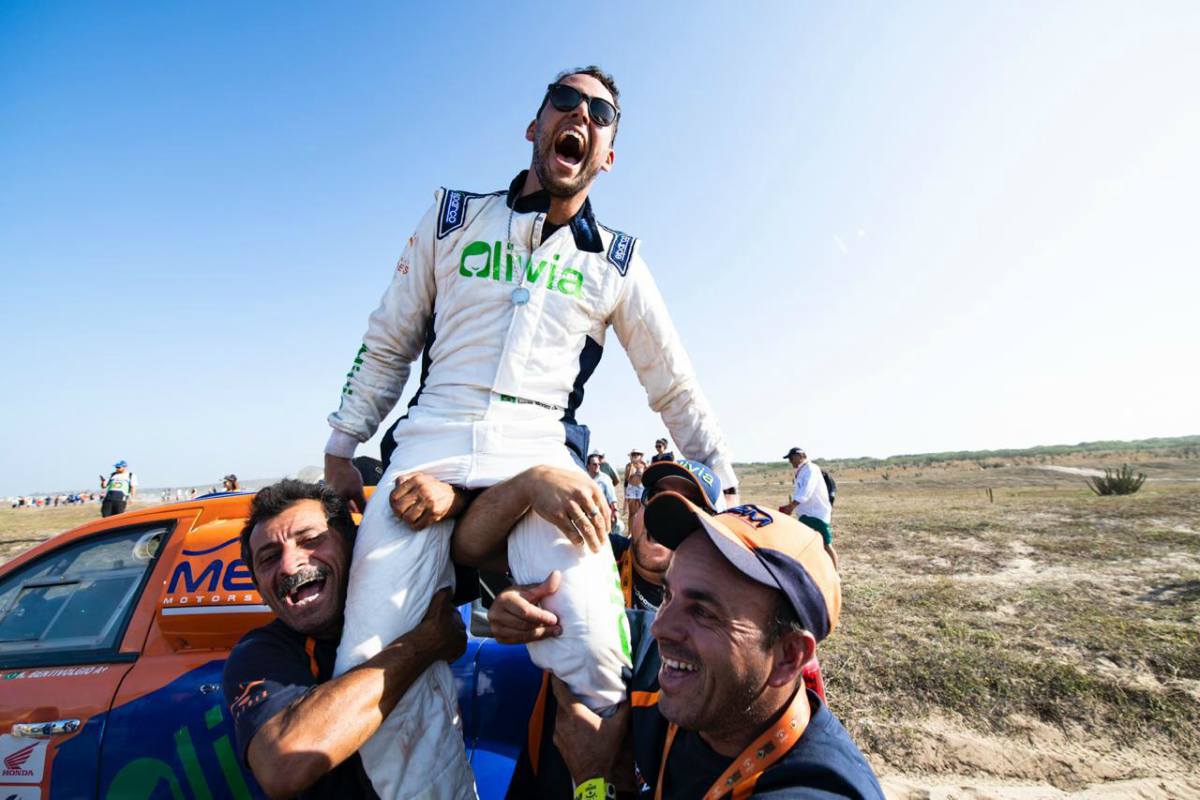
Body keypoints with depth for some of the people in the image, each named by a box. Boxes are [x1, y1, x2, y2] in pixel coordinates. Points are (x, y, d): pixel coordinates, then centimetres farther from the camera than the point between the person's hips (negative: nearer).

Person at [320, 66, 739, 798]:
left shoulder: (617, 264, 14)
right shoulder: (454, 218, 15)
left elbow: (676, 388, 18)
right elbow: (387, 344, 17)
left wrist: (725, 489, 15)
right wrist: (341, 451, 12)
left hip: (541, 454, -1)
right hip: (428, 448, 2)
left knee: (592, 656, -22)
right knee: (370, 669, -11)